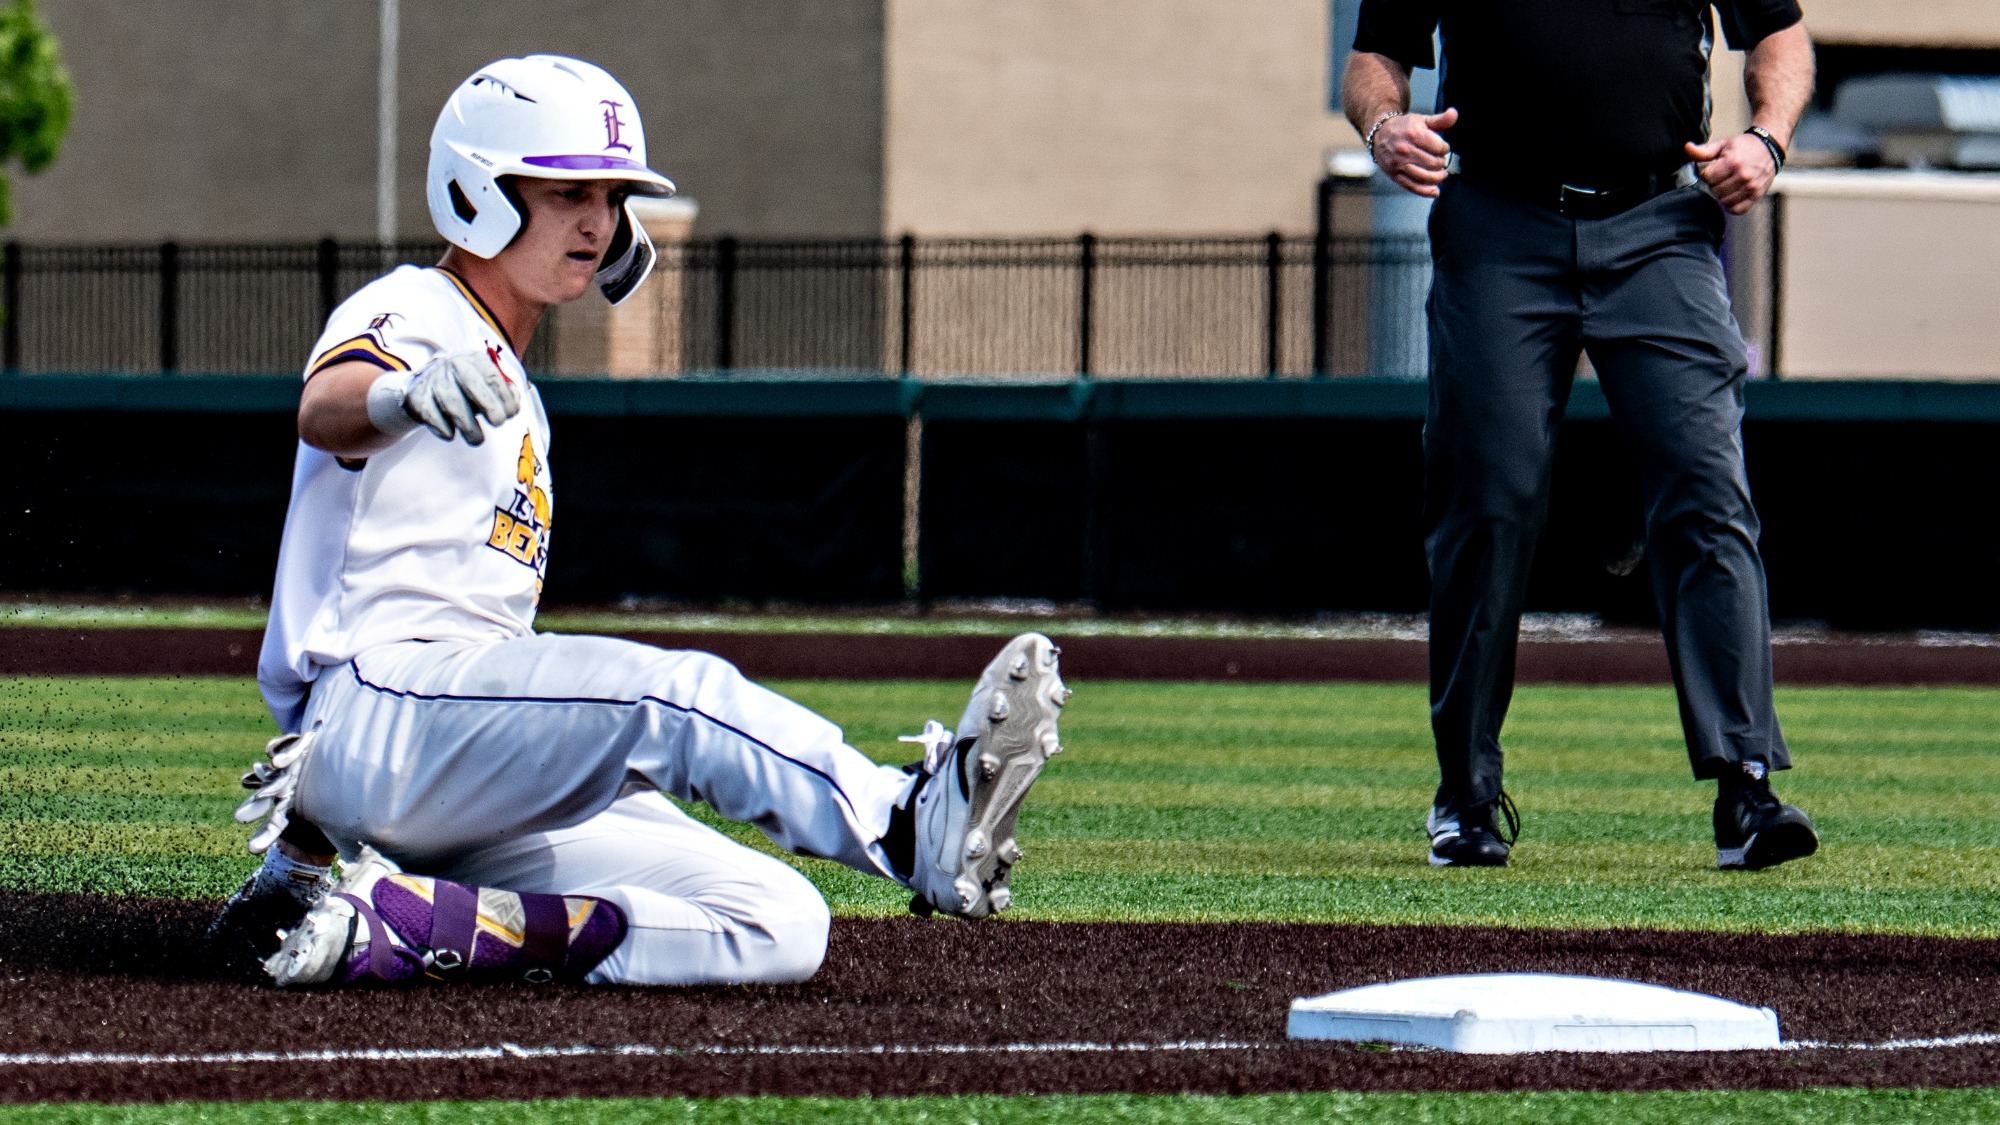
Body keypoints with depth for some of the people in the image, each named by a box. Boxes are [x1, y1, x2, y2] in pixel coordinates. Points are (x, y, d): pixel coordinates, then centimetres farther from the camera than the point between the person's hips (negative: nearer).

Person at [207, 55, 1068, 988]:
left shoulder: (508, 397, 28)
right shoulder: (411, 313, 0)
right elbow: (325, 409, -26)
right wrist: (406, 393, -50)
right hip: (381, 696, -9)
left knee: (775, 927, -11)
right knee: (670, 689, -32)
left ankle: (397, 926, -17)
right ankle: (913, 827, -54)